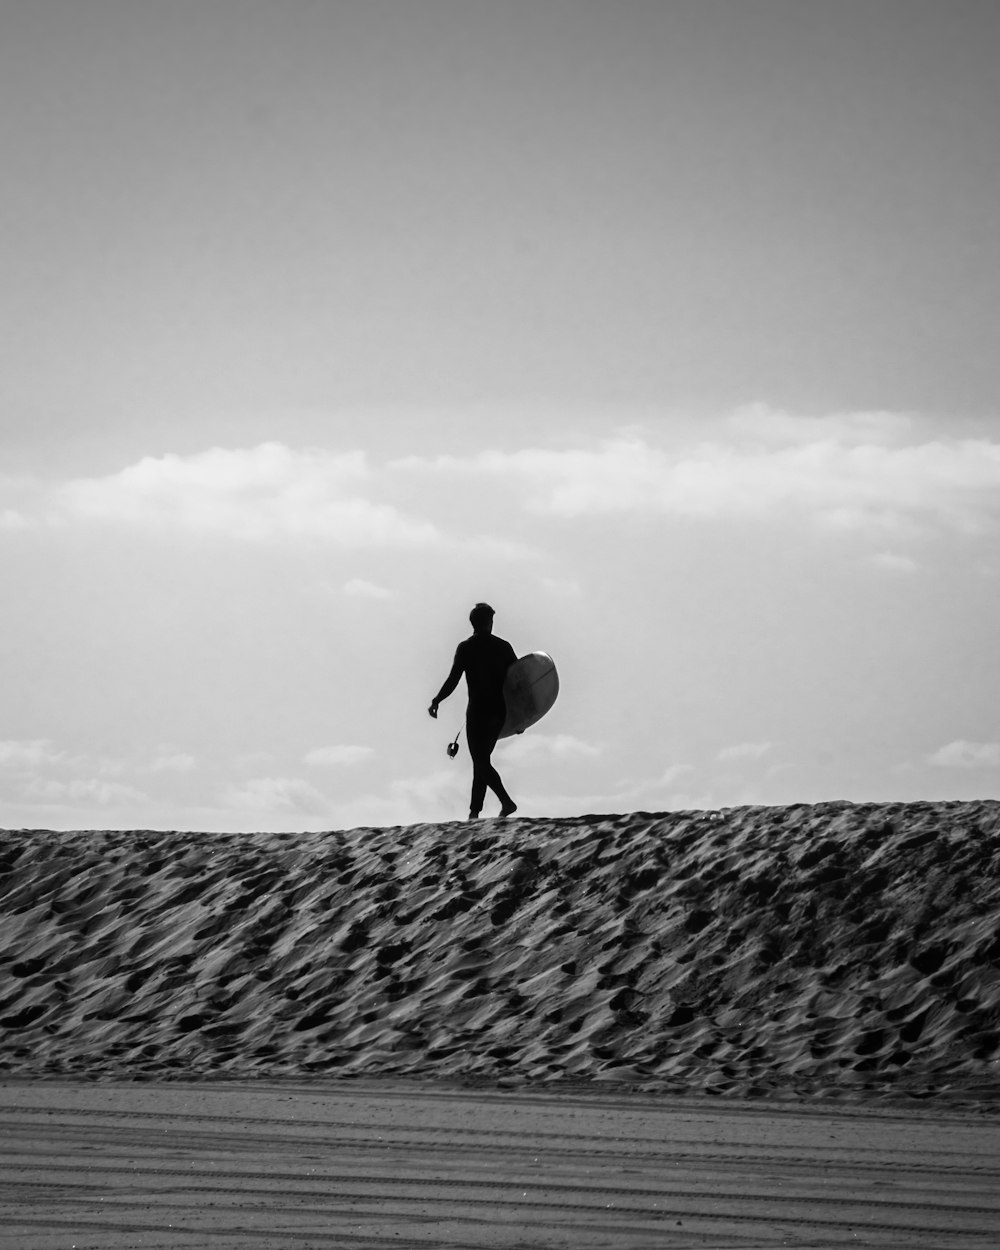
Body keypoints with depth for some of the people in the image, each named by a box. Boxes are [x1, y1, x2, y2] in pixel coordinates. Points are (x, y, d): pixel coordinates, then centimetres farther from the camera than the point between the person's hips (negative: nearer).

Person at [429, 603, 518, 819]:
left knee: (480, 761, -3)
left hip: (478, 711, -5)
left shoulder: (466, 648, -6)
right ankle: (475, 810, 16)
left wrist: (436, 701, 4)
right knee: (482, 759, 14)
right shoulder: (504, 647, 5)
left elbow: (452, 680, -9)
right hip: (500, 711, 5)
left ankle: (506, 801, -20)